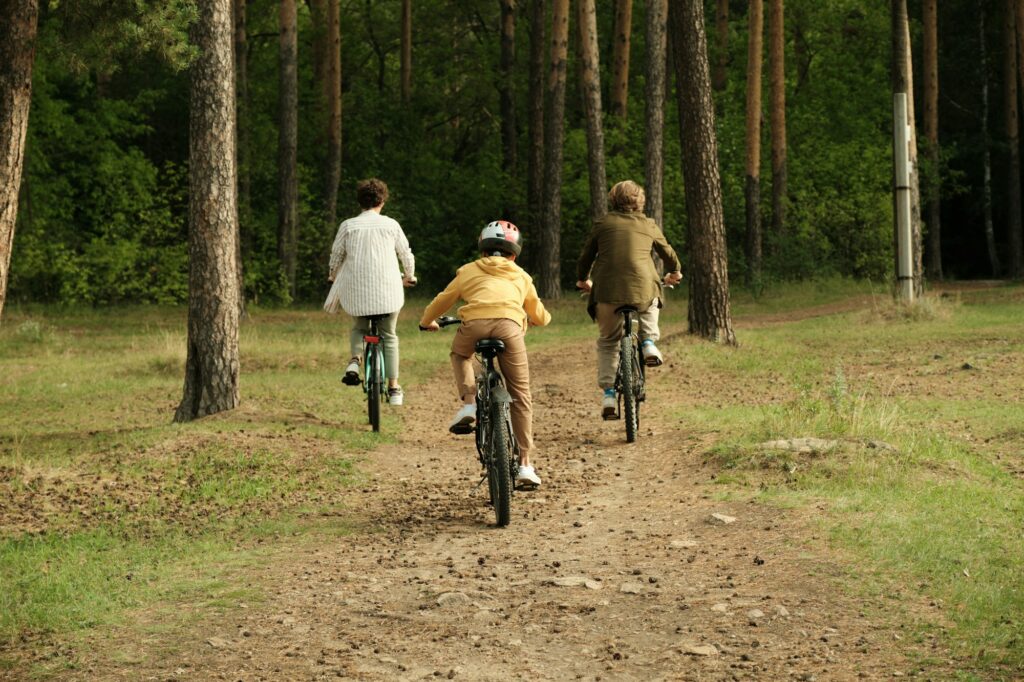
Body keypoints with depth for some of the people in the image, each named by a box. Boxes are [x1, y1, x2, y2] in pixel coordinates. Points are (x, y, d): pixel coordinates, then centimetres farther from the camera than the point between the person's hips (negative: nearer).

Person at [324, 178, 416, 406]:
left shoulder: (348, 226, 1)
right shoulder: (391, 225, 1)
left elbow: (336, 255, 8)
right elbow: (406, 254, 10)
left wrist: (334, 276, 29)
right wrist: (409, 276, 30)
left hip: (357, 290, 0)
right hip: (387, 290, 0)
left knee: (359, 327, 24)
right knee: (388, 336, 13)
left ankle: (355, 360, -5)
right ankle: (393, 387, 10)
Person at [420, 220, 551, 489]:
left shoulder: (468, 271, 31)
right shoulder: (521, 276, 33)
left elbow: (442, 301, 39)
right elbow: (539, 317, 42)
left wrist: (427, 322, 59)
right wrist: (541, 318, 66)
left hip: (475, 323, 0)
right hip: (509, 325, 0)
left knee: (459, 353, 35)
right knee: (520, 396, 11)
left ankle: (468, 402, 10)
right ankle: (525, 464, 8)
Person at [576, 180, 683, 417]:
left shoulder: (602, 224, 11)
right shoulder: (649, 225, 14)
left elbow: (586, 256, 17)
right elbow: (667, 253, 28)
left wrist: (583, 280, 37)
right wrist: (674, 272, 49)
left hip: (607, 291, 0)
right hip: (642, 289, 1)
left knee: (607, 342, 15)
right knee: (651, 303, 37)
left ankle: (608, 393, 4)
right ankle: (649, 342, 17)